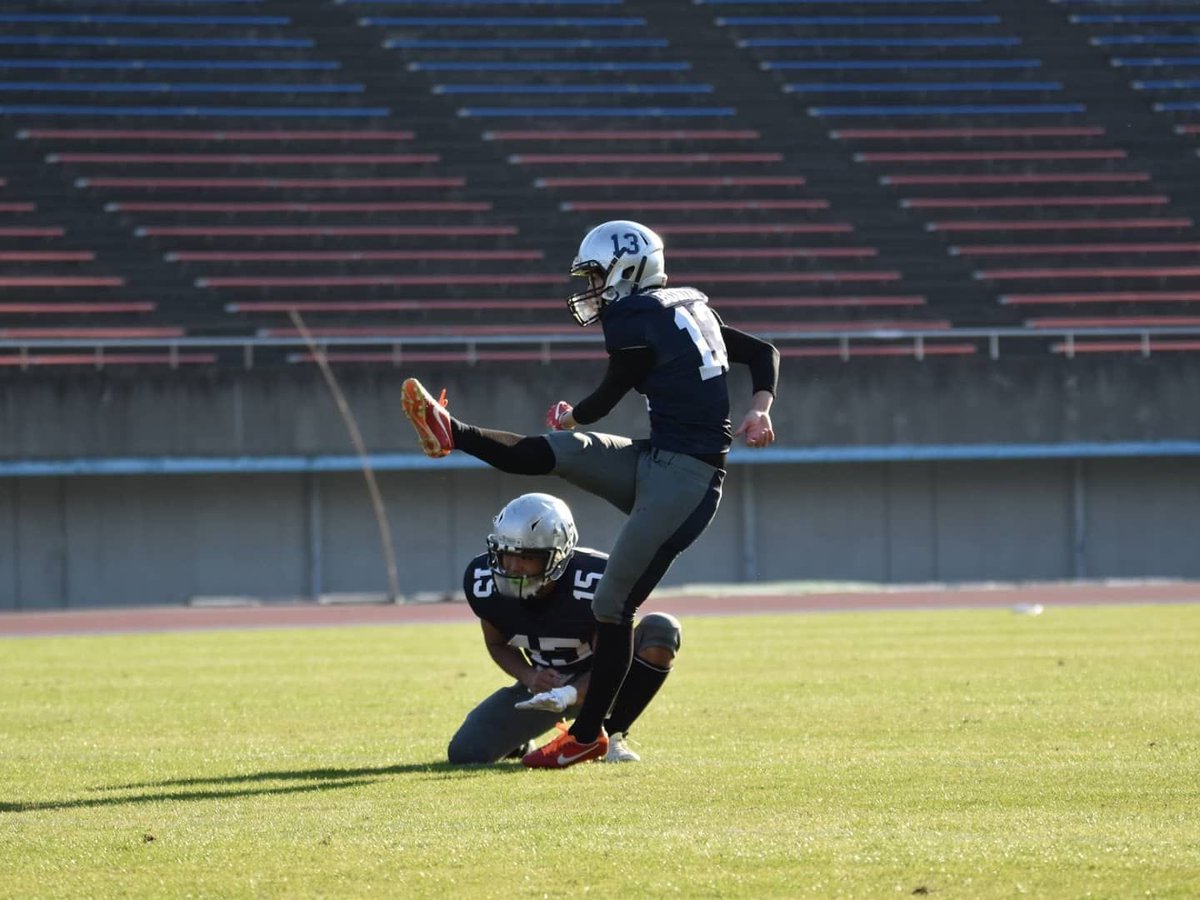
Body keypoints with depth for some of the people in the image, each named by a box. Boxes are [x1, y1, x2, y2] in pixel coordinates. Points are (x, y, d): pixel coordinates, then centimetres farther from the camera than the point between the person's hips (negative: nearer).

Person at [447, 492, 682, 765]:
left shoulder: (594, 582, -32)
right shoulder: (485, 582, -20)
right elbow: (497, 644, 0)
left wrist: (568, 694, -42)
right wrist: (530, 677, -21)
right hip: (545, 683, 3)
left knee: (661, 629, -34)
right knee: (465, 754, -16)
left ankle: (613, 736, -17)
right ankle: (518, 742, 22)